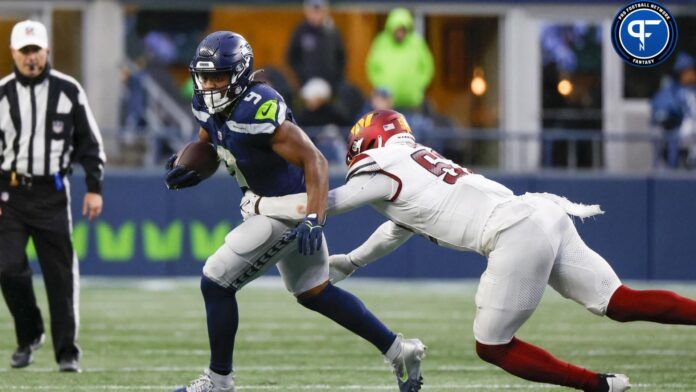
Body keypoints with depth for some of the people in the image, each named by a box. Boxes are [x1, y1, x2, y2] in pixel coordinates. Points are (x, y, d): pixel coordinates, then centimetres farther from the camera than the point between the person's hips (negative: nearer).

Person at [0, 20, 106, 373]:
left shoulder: (68, 90, 4)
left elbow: (89, 141, 8)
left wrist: (94, 187, 2)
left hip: (52, 194, 0)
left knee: (61, 274, -3)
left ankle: (67, 353, 3)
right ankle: (29, 335, 11)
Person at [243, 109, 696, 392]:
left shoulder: (383, 173, 5)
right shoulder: (420, 162, 30)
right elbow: (400, 228, 46)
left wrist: (261, 204, 23)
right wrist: (352, 262, 54)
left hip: (518, 236, -9)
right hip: (547, 215, 9)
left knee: (493, 347, 3)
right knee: (620, 303, 2)